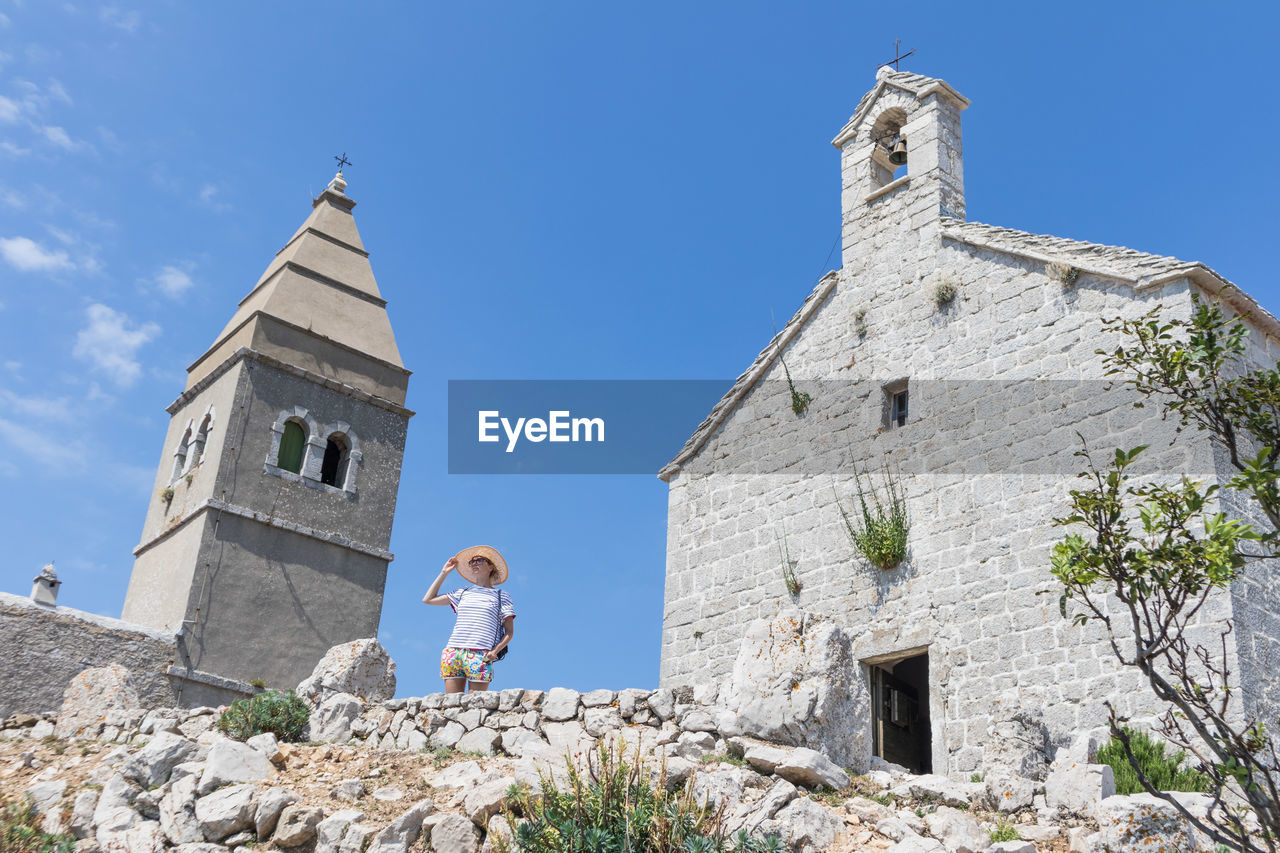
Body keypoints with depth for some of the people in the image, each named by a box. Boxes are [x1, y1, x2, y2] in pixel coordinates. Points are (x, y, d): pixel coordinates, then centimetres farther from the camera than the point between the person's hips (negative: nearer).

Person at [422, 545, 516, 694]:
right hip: (453, 652, 3)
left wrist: (495, 650, -8)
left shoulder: (501, 596, 12)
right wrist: (444, 573, 24)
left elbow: (509, 632, 9)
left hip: (480, 656, -3)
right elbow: (428, 599, 25)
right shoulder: (463, 593, 22)